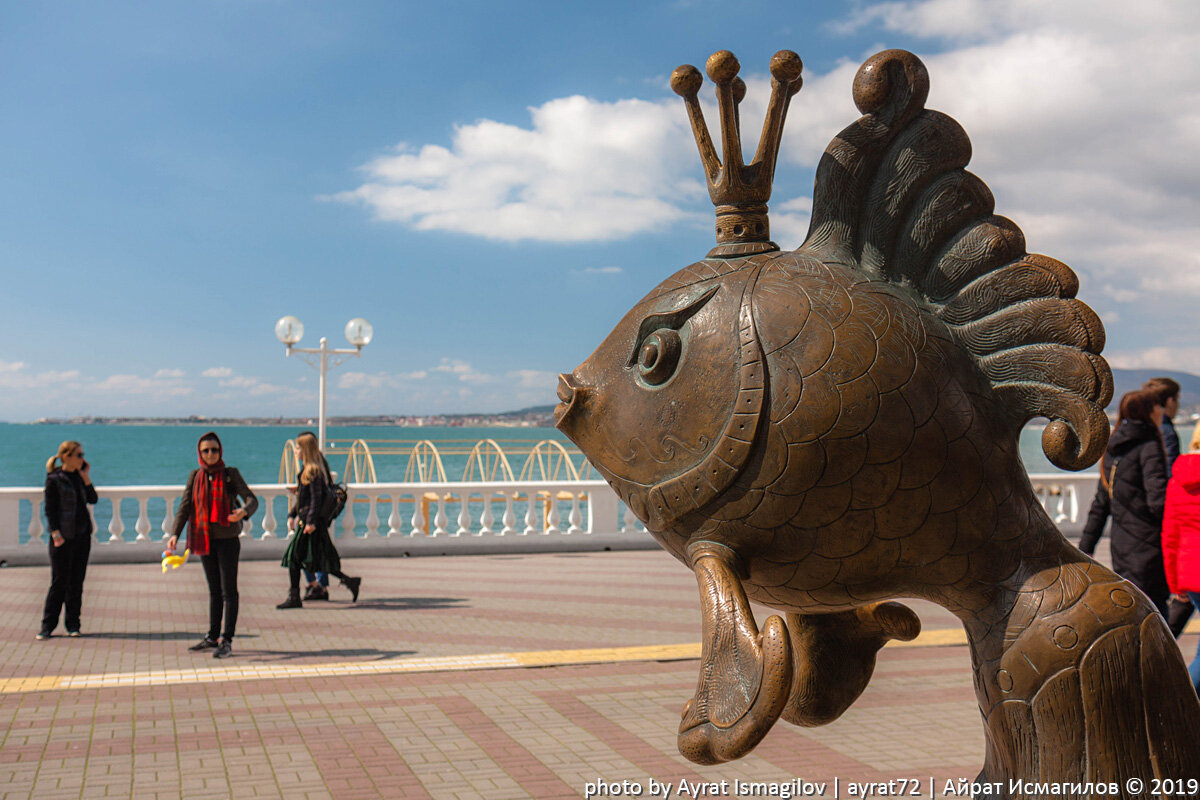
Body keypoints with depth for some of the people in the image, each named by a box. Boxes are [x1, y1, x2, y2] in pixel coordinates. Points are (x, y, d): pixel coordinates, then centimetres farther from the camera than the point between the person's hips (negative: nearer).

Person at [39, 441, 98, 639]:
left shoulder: (78, 476, 10)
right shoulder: (54, 479, -7)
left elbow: (93, 500, 7)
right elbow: (49, 509, -9)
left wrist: (86, 478, -3)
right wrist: (56, 534, -15)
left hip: (82, 535, 6)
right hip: (63, 537, -6)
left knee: (77, 581, 7)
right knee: (59, 581, -4)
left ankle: (72, 624, 13)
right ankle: (48, 625, 6)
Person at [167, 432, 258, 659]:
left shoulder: (230, 474, -4)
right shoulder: (195, 476, 6)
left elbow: (251, 499, -11)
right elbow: (185, 506, 0)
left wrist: (244, 511, -34)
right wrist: (175, 534, -14)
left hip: (227, 540, -4)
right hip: (205, 540, 4)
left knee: (228, 590, -3)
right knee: (214, 590, 14)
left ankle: (227, 640, 0)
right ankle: (212, 637, 23)